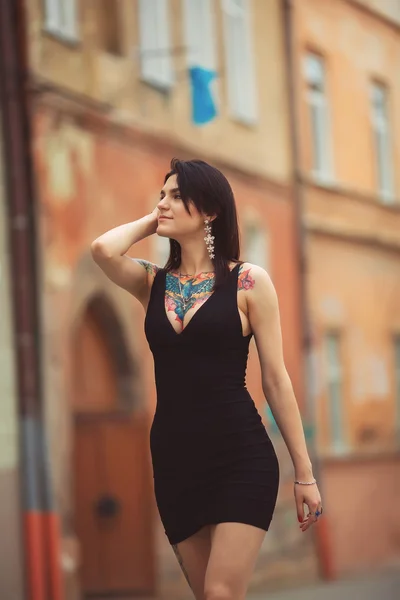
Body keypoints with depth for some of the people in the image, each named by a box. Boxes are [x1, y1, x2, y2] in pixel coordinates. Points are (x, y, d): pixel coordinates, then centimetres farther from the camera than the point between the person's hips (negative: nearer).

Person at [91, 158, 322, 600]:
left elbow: (276, 380, -1)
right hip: (174, 459, 4)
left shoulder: (249, 282, -2)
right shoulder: (152, 282, 8)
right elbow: (103, 250, -13)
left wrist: (304, 472, -1)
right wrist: (149, 222, 5)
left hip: (241, 456, -4)